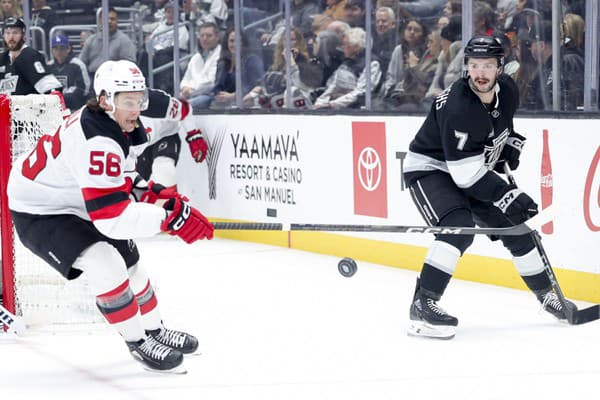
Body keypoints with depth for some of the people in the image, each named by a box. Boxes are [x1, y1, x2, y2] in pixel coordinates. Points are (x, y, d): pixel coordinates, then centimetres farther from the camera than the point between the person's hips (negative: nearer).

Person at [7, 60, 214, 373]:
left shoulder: (120, 123, -6)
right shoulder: (97, 143, -37)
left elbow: (118, 181, 13)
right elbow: (112, 218, -40)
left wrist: (151, 191, -1)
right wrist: (169, 217, -41)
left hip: (75, 202, 10)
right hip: (38, 213, -10)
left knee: (128, 259, 15)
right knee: (105, 264, -24)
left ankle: (155, 330, 37)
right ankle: (138, 342, -8)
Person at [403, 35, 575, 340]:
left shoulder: (507, 90, -9)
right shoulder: (458, 107, -33)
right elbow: (466, 173, -33)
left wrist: (510, 145, 5)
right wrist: (508, 197, -34)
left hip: (473, 170, 8)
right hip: (428, 169, -8)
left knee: (515, 226, 10)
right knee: (459, 226, -31)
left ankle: (546, 295, 29)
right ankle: (422, 304, -31)